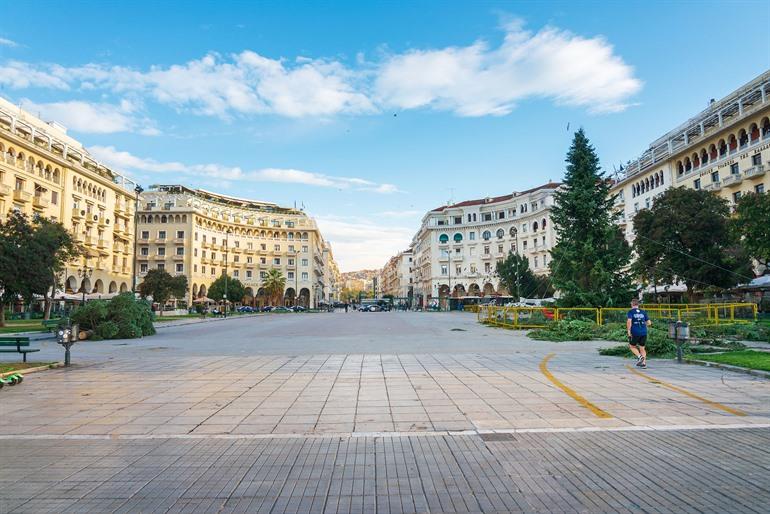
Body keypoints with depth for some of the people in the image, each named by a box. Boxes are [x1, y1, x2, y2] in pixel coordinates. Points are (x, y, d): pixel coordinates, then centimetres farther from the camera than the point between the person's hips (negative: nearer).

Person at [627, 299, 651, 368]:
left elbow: (629, 321, -15)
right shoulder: (643, 312, 12)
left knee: (632, 346, 14)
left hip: (635, 333, -4)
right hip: (644, 332, 4)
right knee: (642, 348, 15)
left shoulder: (631, 312, 0)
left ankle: (639, 356, -9)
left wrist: (628, 331, -10)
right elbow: (649, 323, 11)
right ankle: (644, 363, 8)